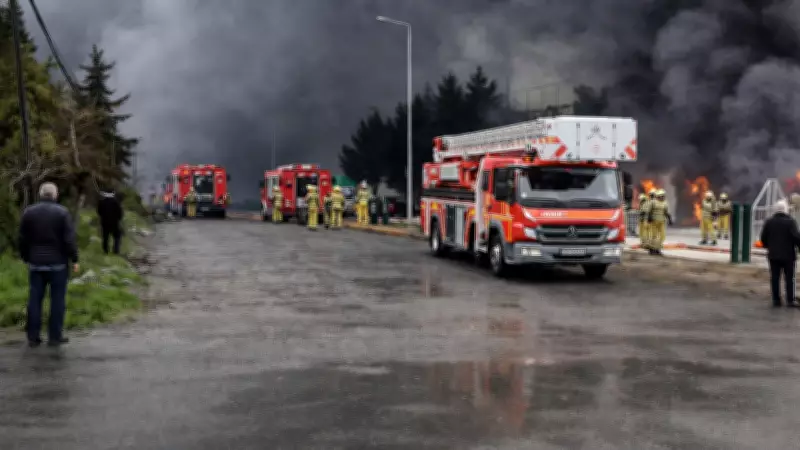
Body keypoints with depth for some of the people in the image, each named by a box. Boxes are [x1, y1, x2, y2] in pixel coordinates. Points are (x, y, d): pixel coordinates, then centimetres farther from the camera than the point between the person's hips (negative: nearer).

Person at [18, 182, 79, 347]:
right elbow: (69, 239, -11)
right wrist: (74, 260, -4)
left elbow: (22, 239, 5)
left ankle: (33, 337, 10)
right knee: (57, 299, 4)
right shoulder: (62, 212, -8)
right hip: (58, 263, -3)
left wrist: (26, 258, 16)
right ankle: (55, 337, 5)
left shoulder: (28, 212, 2)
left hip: (36, 263, 3)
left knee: (35, 299, 8)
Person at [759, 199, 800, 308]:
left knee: (774, 278, 6)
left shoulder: (769, 222, 4)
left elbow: (763, 237, 7)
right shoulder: (790, 221, -11)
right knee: (789, 278, 4)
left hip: (773, 255, 4)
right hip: (788, 255, -4)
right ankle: (790, 300, 1)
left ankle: (776, 300, 5)